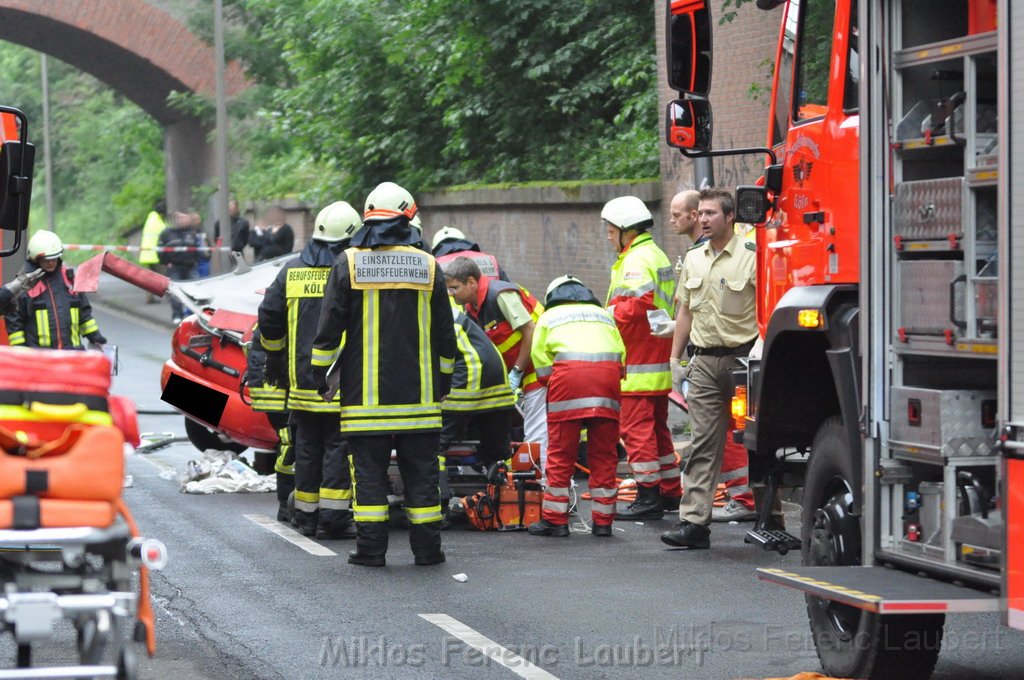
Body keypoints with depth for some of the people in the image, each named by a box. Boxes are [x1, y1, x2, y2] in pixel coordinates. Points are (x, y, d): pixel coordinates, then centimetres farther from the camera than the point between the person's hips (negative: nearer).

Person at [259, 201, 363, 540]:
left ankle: (306, 515, 17)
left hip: (302, 377, 4)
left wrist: (274, 358, 23)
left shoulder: (291, 271, 8)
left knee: (307, 446, 13)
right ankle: (333, 518, -4)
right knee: (338, 446, -1)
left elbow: (268, 318, 11)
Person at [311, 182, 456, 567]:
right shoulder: (427, 266, 4)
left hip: (365, 392, -1)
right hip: (418, 391, 1)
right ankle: (426, 547, 7)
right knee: (420, 471, 6)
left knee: (370, 470, 3)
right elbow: (444, 333, 9)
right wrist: (444, 382, 19)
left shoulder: (349, 264, -2)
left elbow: (329, 327, -3)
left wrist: (321, 376, 6)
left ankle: (371, 548, 1)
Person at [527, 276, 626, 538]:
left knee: (560, 454, 2)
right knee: (603, 454, 7)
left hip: (569, 372, -3)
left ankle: (555, 519, 3)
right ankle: (603, 521, 8)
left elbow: (539, 357, 11)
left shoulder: (549, 316, 24)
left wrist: (551, 382, 22)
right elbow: (622, 354, 22)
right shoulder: (604, 314, 32)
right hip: (608, 371, 3)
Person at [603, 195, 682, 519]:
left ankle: (648, 496, -10)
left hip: (639, 364, -11)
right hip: (658, 359, 11)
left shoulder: (637, 260, -14)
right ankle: (670, 492, 22)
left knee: (636, 426, -9)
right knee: (656, 426, 17)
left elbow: (638, 304, -26)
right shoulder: (656, 255, 20)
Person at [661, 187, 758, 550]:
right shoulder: (693, 259, 14)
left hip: (741, 357, -5)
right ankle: (694, 522, -5)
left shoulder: (750, 256, -7)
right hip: (705, 360, 5)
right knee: (703, 443, 0)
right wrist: (675, 357, 16)